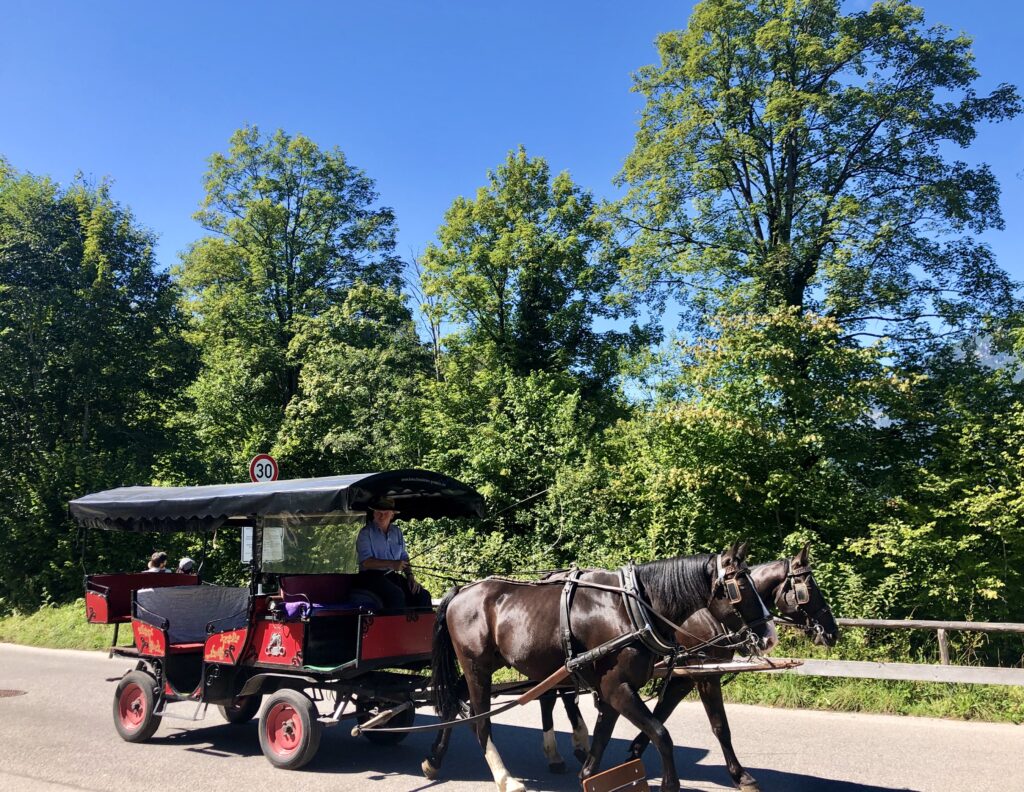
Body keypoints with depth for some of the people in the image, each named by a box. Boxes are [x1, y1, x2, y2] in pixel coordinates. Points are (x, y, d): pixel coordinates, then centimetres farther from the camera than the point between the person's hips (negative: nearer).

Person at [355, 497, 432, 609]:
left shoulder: (397, 532, 17)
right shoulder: (366, 533, -2)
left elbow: (404, 557, 21)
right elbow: (366, 562, -14)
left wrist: (410, 575, 3)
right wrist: (392, 564, -23)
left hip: (393, 575, 6)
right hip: (371, 576, -6)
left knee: (423, 595, -13)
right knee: (397, 595, -34)